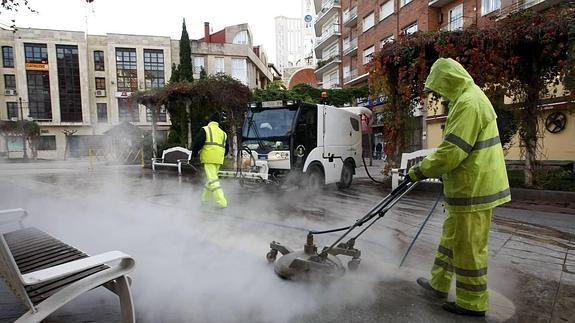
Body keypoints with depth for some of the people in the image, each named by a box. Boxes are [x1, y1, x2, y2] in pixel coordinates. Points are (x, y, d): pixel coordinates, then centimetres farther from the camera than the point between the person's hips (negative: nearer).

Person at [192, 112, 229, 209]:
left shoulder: (205, 129, 0)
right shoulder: (223, 133, 18)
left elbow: (197, 142, -8)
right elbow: (226, 148, 20)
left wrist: (194, 152, 9)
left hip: (209, 158, -6)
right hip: (219, 159, 6)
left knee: (213, 179, -6)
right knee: (210, 178, 20)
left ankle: (222, 202, -14)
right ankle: (205, 199, 33)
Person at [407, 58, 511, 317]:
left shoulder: (468, 103, -20)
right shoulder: (471, 98, 15)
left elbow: (450, 152, -26)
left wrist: (421, 171, -13)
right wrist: (430, 166, 19)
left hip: (473, 189, -11)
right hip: (471, 185, 11)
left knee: (468, 246, 2)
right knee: (451, 237, 19)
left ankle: (473, 303, 19)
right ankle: (438, 283, 34)